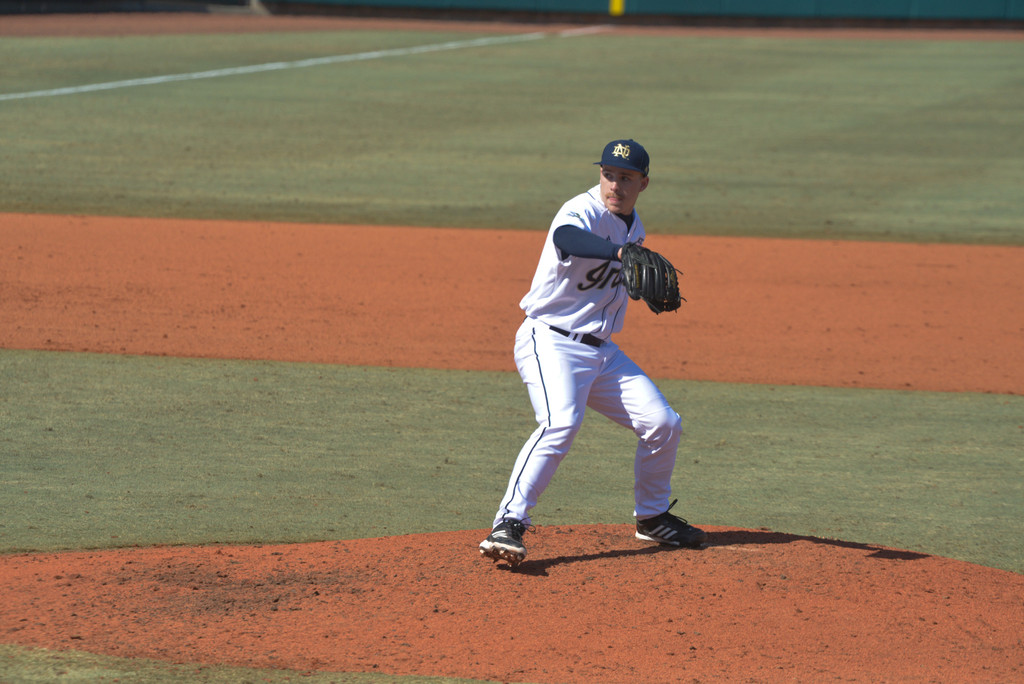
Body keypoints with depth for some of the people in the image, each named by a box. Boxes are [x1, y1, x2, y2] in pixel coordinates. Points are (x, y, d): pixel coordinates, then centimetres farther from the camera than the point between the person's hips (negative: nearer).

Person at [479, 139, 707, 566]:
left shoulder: (633, 227, 11)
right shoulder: (583, 212, -16)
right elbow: (566, 238, -42)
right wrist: (620, 252, -57)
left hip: (602, 353, 8)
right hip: (550, 342, -8)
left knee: (663, 423, 4)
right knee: (561, 423, -31)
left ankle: (652, 516, 25)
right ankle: (508, 525, -34)